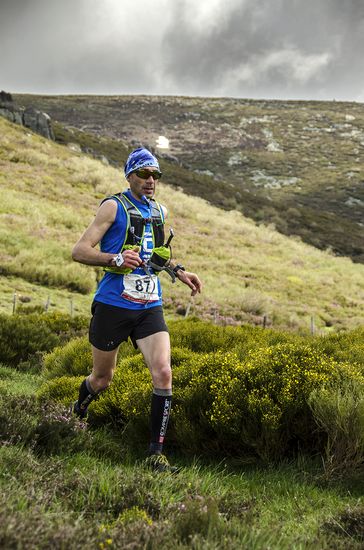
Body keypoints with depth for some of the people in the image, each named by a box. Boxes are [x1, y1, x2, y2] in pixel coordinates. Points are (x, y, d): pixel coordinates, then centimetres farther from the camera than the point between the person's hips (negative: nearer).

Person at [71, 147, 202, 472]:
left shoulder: (160, 211, 12)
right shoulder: (114, 206, -6)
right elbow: (79, 251, -13)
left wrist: (178, 271, 12)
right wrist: (116, 258, -29)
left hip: (150, 308, 4)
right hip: (113, 307, -4)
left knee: (163, 373, -14)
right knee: (102, 378, 11)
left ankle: (156, 453, -3)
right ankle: (76, 417, 45)